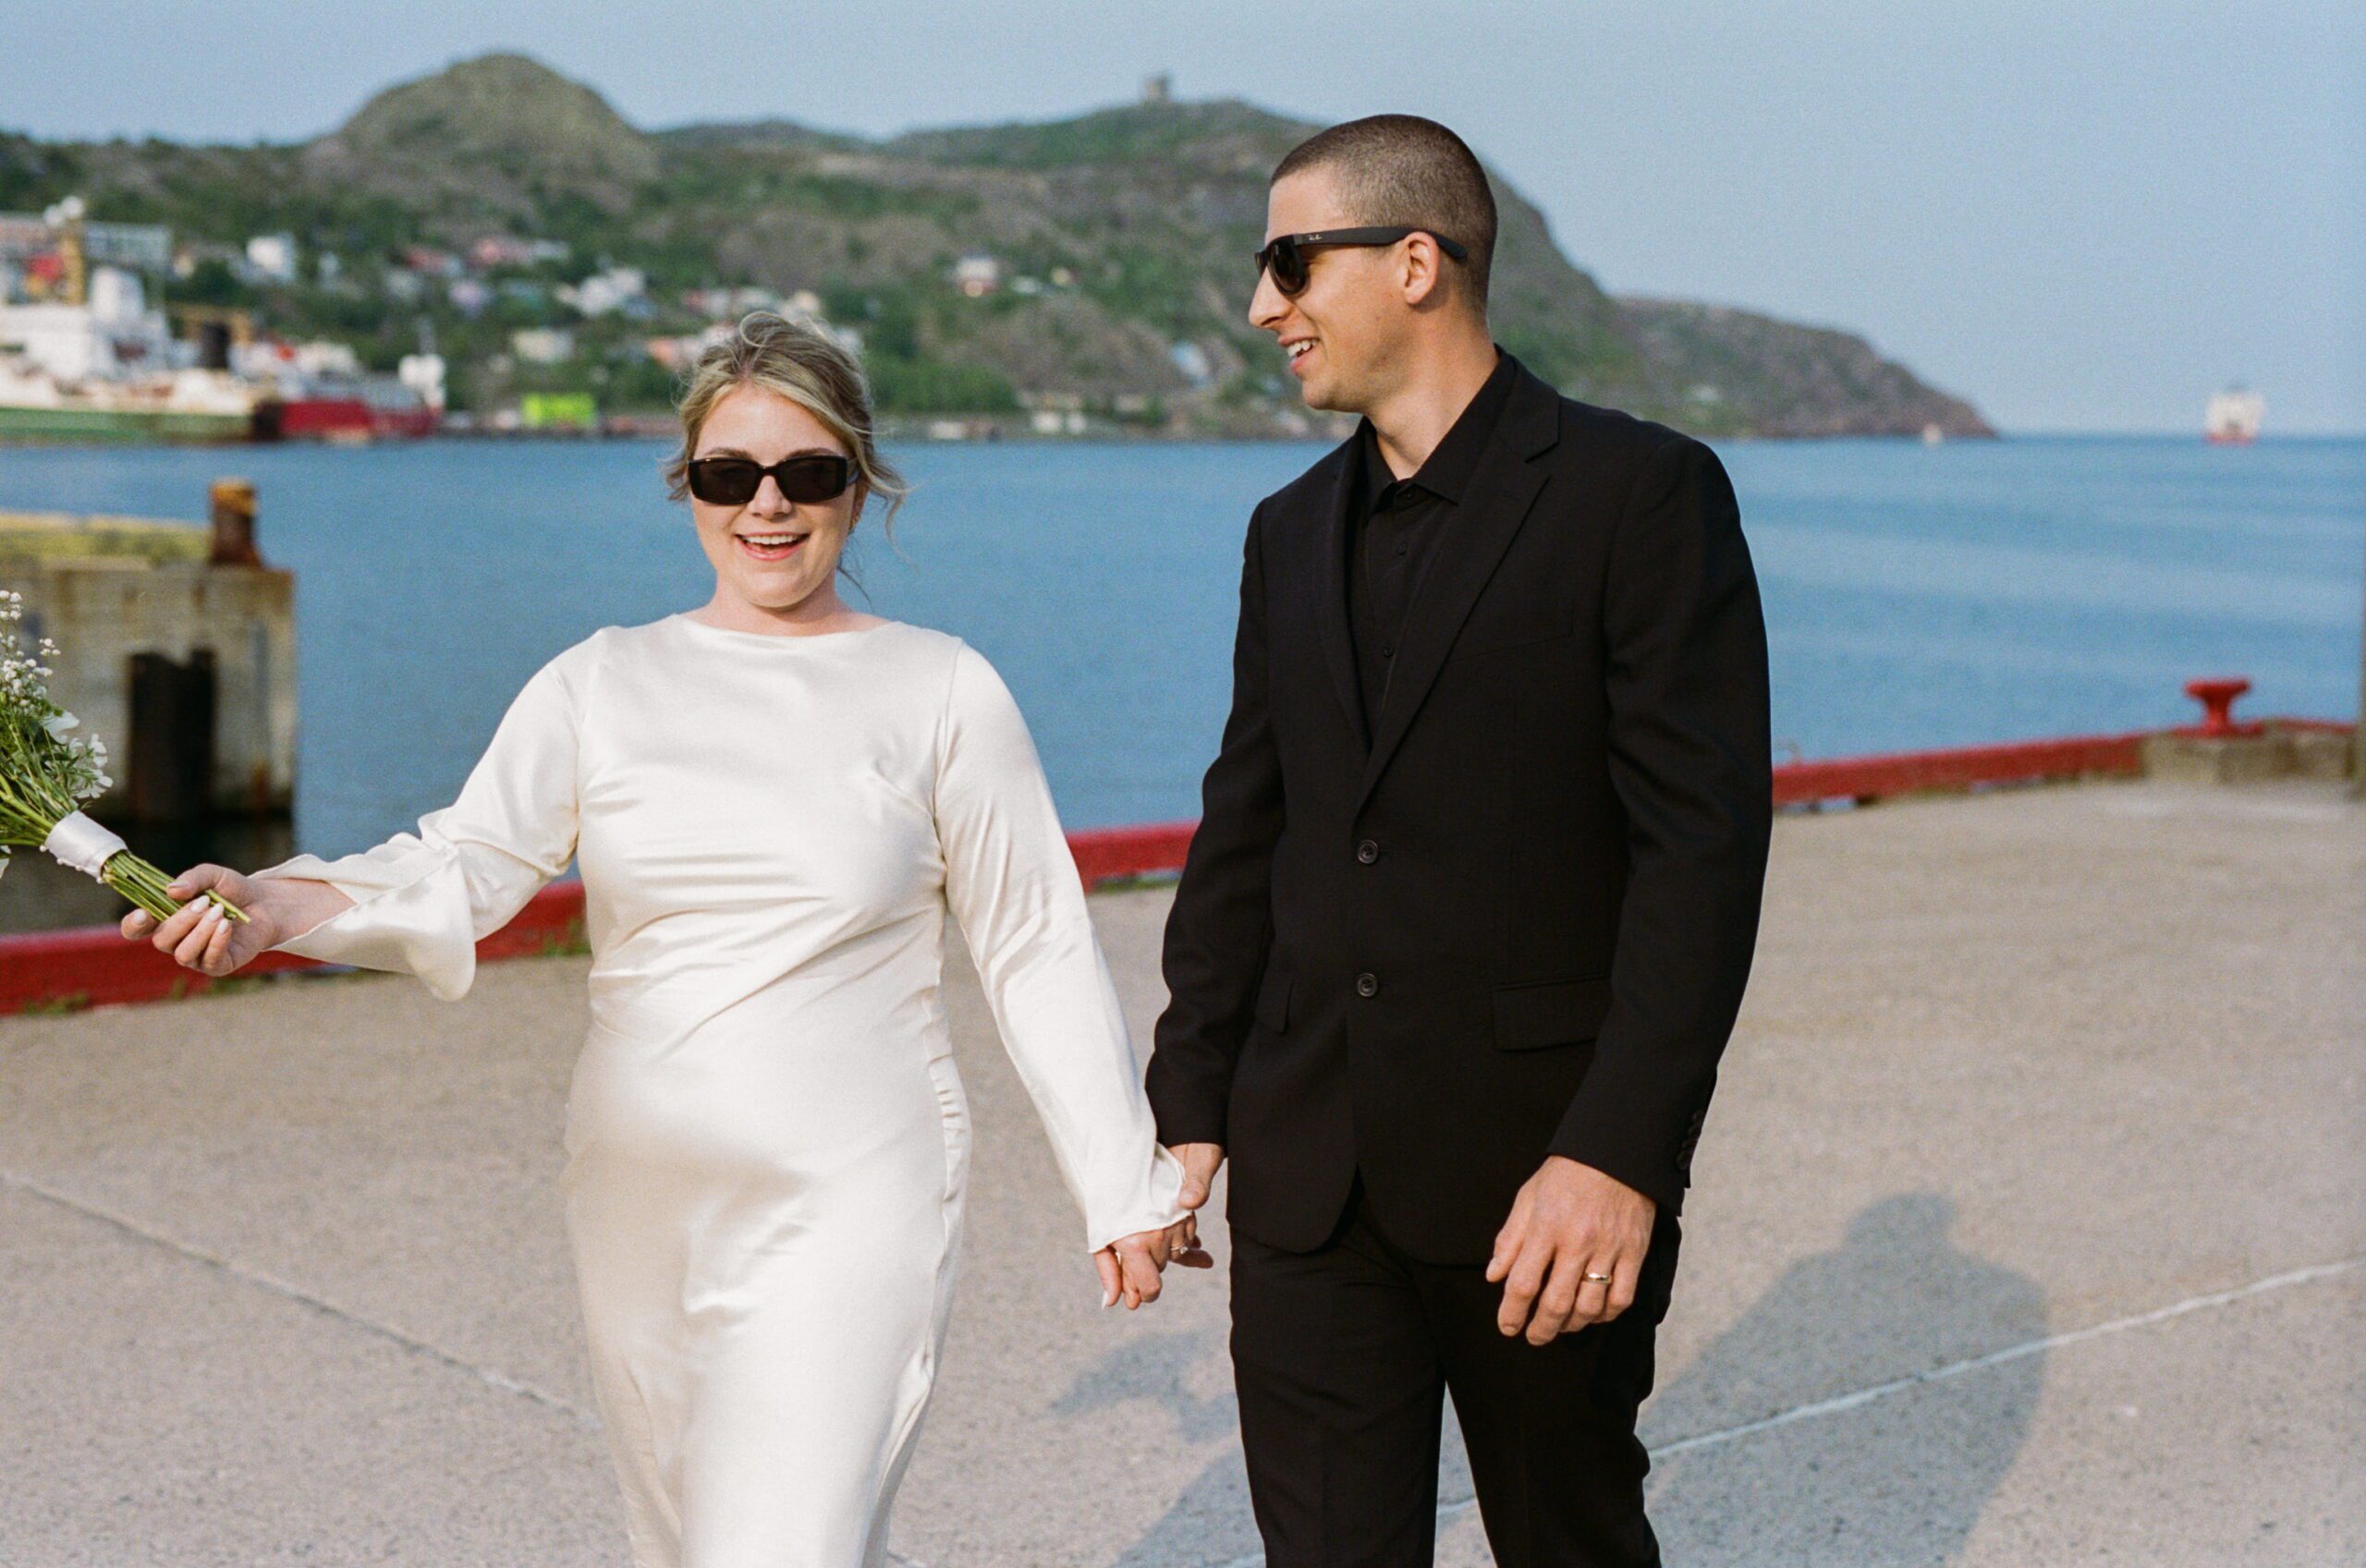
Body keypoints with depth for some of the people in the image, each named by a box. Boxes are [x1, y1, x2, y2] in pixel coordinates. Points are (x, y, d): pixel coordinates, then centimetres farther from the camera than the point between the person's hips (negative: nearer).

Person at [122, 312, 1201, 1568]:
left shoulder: (941, 694, 1)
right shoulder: (601, 685, 6)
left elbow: (1038, 953, 3)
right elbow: (466, 865, -5)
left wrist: (1125, 1187, 4)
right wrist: (277, 903, -25)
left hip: (849, 1208, -3)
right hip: (643, 1204, 4)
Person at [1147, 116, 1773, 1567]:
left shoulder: (1642, 493, -8)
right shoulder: (1294, 532, 13)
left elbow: (1704, 842, -14)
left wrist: (1620, 1153, -21)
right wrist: (1189, 1105, 10)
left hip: (1539, 1178, -5)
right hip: (1308, 1181, 5)